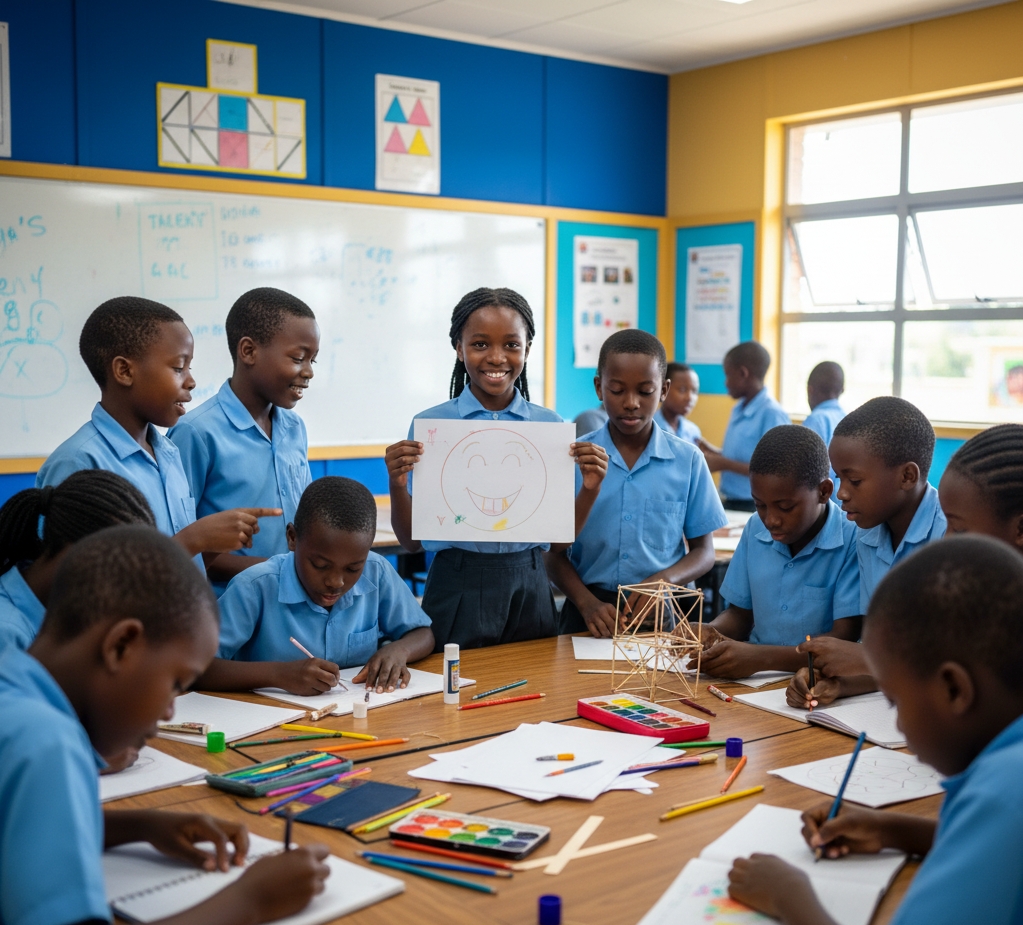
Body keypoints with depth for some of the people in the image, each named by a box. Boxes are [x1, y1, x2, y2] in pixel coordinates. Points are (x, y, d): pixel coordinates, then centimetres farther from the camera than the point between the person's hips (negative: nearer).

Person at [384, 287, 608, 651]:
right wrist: (397, 486, -17)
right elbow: (412, 540, -1)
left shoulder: (549, 425, 2)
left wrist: (590, 490, -9)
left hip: (530, 589, 2)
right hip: (457, 591, -2)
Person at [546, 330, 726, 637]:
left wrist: (666, 578, -14)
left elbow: (703, 551, 6)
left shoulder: (688, 460, 0)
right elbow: (555, 552, 2)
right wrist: (588, 603, -14)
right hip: (591, 612, -1)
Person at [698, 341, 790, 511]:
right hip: (729, 503, 7)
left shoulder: (772, 414, -17)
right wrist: (715, 452, 8)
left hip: (753, 507, -7)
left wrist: (724, 464, -18)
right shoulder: (739, 411, 9)